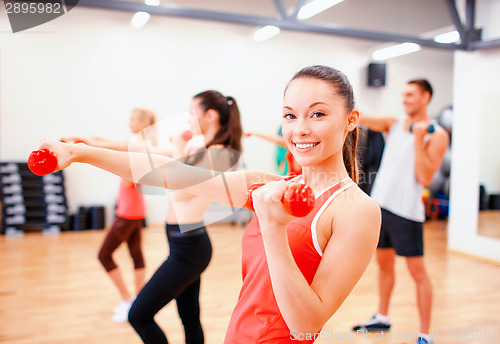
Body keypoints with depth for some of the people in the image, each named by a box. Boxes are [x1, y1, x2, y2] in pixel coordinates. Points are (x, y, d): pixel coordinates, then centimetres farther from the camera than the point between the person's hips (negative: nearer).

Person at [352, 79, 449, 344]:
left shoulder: (437, 136, -6)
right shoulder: (394, 125, 10)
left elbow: (425, 178, -15)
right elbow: (362, 119, -1)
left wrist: (419, 139, -18)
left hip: (406, 211, -6)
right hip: (380, 203, 6)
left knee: (417, 272, 1)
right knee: (384, 263, 17)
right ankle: (382, 318, 34)